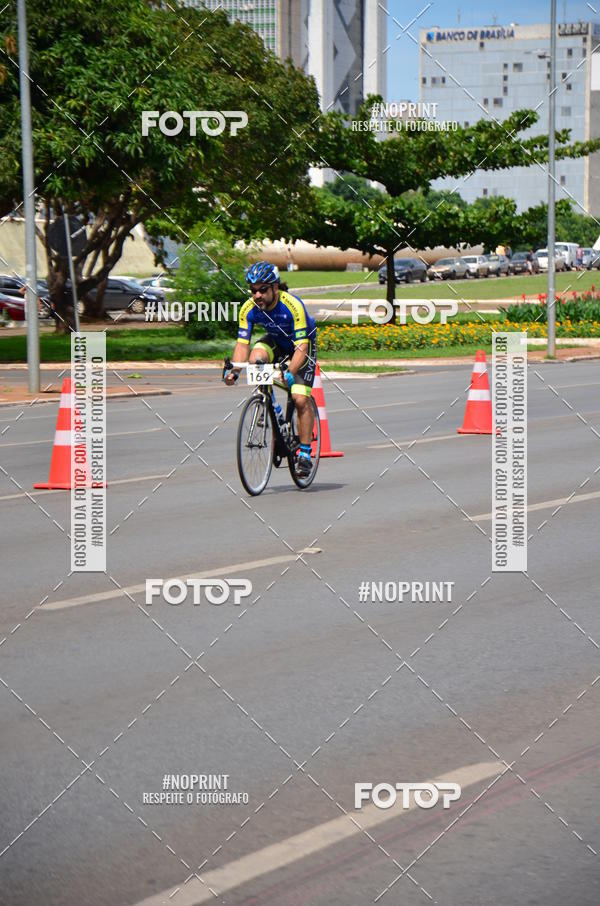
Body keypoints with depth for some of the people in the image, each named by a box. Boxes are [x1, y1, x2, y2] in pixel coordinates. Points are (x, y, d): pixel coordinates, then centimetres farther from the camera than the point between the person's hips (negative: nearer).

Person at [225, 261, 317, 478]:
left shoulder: (292, 305, -35)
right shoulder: (249, 309, -23)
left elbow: (301, 347, -38)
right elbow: (242, 344, -21)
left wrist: (290, 373, -53)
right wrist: (234, 370, -39)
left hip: (302, 343, -4)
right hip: (276, 341, 4)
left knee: (300, 399, -16)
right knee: (255, 358, -30)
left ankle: (305, 454, -5)